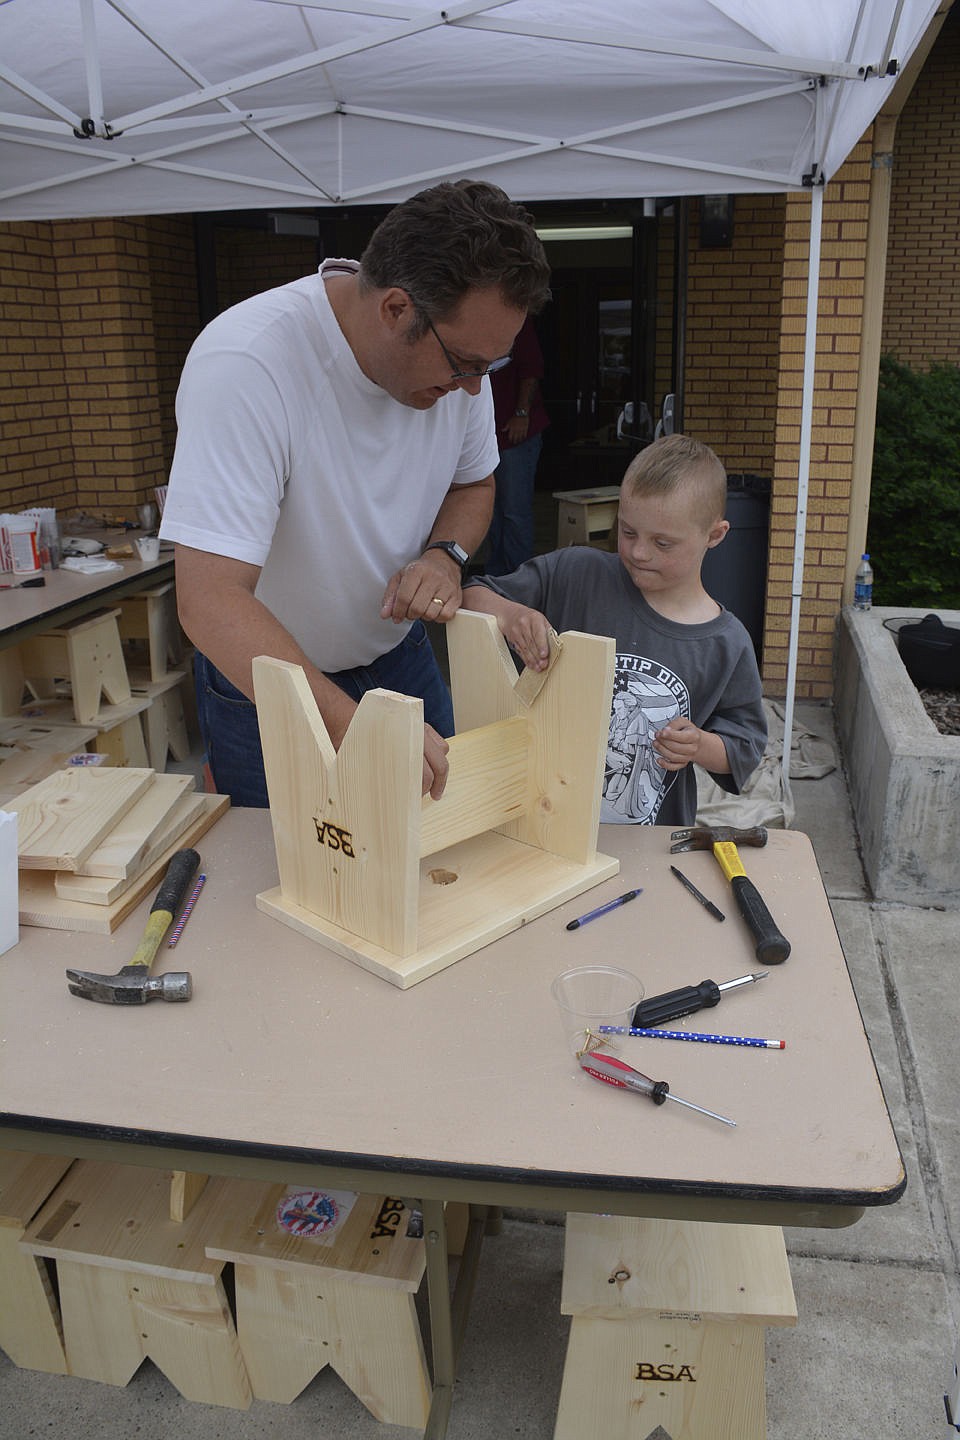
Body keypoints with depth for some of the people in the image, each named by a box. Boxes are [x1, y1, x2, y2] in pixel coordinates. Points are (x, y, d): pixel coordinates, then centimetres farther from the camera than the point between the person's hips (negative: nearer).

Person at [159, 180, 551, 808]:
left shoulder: (459, 342, -13)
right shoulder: (244, 364, -33)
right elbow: (211, 603, -38)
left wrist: (445, 555, -18)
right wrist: (356, 728, -48)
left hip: (400, 653, 5)